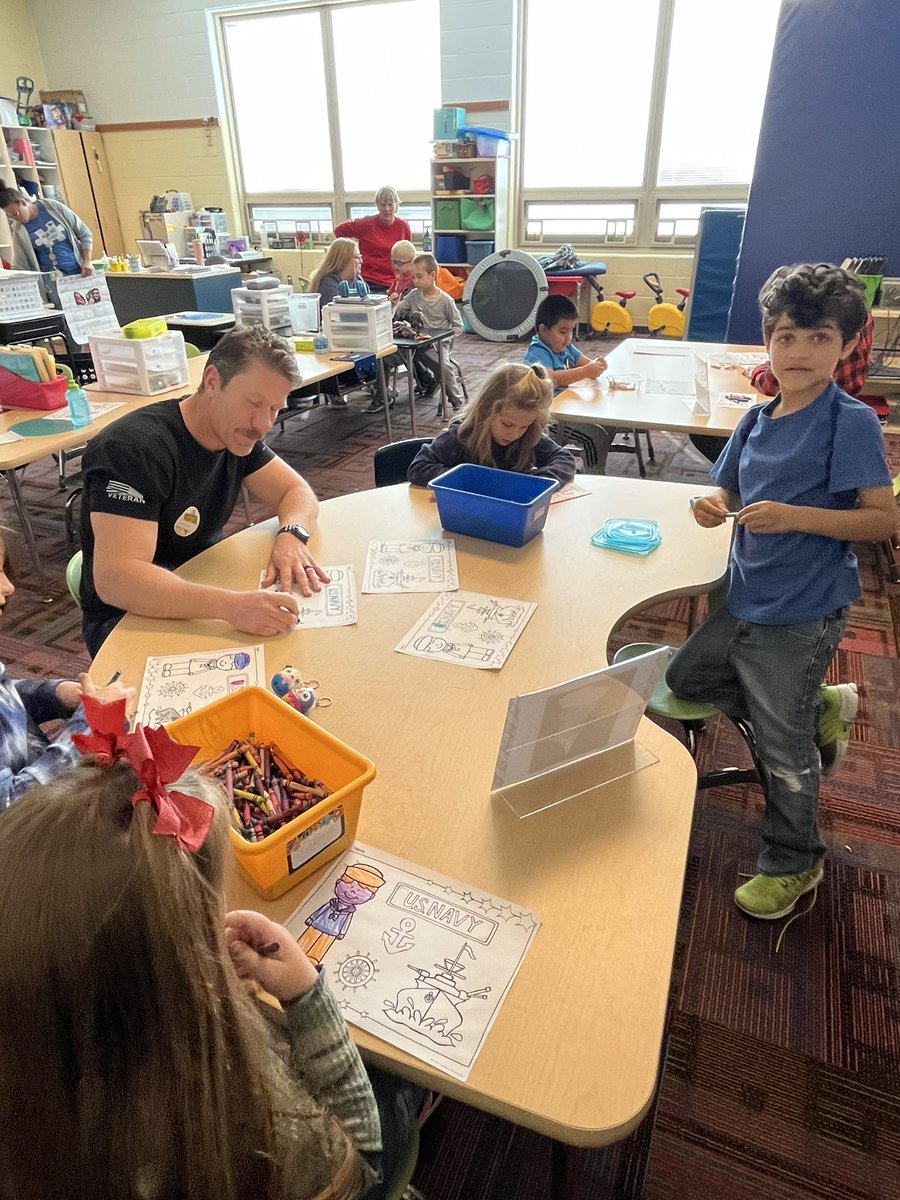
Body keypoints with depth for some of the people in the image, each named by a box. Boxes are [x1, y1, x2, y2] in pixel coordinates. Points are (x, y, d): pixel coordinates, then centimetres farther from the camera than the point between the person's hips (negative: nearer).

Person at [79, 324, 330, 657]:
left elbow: (298, 491, 3)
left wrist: (291, 535, -22)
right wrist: (231, 605, -49)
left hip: (201, 591, 7)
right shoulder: (134, 448, -25)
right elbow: (114, 579, -35)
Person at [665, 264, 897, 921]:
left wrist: (793, 516, -29)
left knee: (784, 746, 2)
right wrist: (714, 507, -8)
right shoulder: (759, 417, 5)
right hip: (747, 600, 8)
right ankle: (822, 708, 29)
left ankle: (794, 863, 29)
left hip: (802, 615, -7)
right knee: (685, 677, 20)